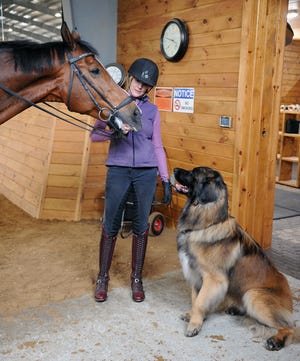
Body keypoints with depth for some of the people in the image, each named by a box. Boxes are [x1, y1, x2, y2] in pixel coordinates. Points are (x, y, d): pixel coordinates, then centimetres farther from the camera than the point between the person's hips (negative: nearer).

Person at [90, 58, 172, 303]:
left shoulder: (152, 110, 8)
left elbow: (157, 146, 10)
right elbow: (94, 134, 1)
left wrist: (166, 180, 6)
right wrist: (114, 133, -21)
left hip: (146, 173, 1)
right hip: (118, 171, -1)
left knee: (141, 226, 7)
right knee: (111, 225, 3)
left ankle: (137, 278, 22)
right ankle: (102, 278, 20)